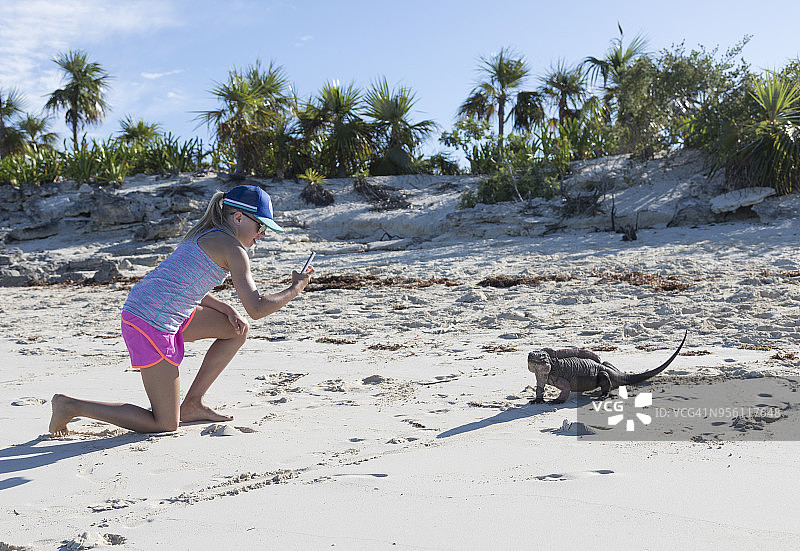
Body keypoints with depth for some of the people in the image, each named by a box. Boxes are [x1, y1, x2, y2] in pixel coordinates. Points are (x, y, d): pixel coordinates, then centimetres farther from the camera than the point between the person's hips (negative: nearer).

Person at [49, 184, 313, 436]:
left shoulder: (205, 235, 16)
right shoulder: (232, 249, -13)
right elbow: (257, 309, -17)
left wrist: (226, 309, 8)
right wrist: (296, 289, -2)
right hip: (152, 324, -10)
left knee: (238, 329, 16)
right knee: (165, 425, 1)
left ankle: (192, 405, 19)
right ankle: (70, 405, 5)